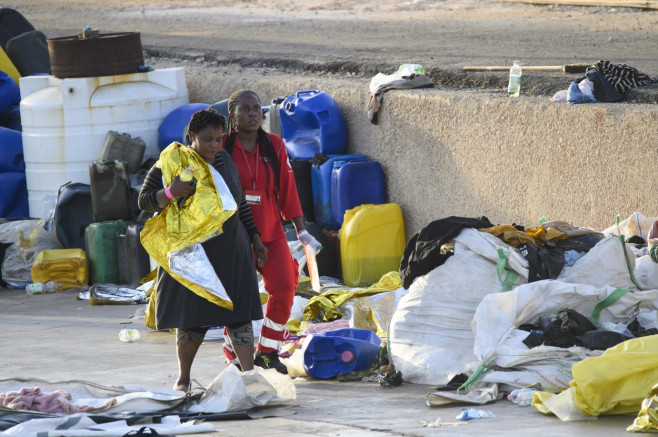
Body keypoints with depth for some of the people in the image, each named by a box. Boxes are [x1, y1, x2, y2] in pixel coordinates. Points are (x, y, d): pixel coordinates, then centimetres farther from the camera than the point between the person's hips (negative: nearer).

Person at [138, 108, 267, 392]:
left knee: (238, 311, -4)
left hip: (230, 251, 4)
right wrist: (171, 193, -29)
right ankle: (183, 379, 18)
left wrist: (254, 236, 15)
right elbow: (144, 201, -11)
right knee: (193, 317, 1)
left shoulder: (224, 160, 8)